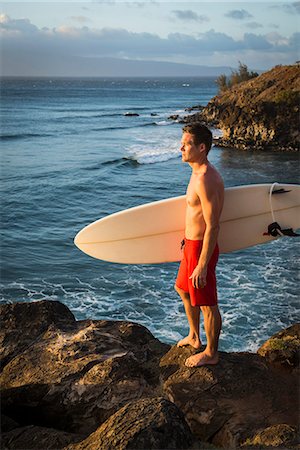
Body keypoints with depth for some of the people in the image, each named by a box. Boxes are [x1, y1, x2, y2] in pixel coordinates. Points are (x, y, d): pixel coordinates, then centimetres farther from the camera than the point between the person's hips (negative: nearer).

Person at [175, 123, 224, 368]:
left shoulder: (206, 179, -25)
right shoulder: (199, 172, 7)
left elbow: (213, 226, -26)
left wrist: (202, 267, -24)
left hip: (201, 248, -11)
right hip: (192, 244, 11)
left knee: (207, 304, 5)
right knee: (183, 289, 27)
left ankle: (211, 353, 24)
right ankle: (195, 337, 45)